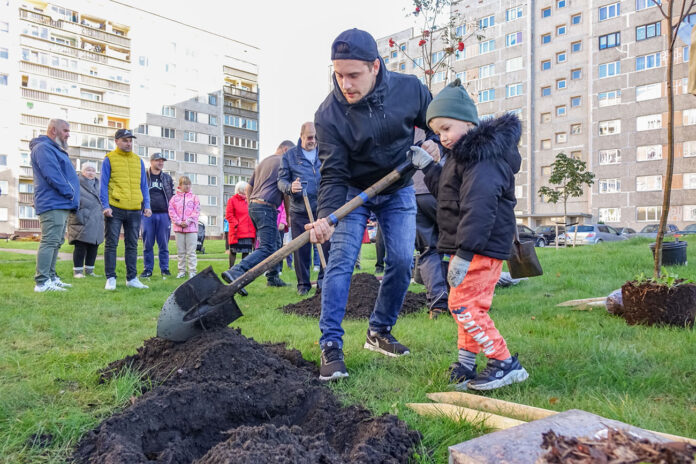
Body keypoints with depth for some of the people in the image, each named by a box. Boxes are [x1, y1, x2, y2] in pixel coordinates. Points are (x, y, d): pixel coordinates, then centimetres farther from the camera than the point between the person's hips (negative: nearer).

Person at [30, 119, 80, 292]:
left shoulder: (56, 149, 24)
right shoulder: (43, 148, -9)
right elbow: (52, 175, -21)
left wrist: (72, 197, 12)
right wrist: (69, 193, -16)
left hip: (62, 205, 11)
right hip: (53, 204, -11)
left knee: (56, 242, 14)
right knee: (50, 242, -12)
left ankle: (51, 277, 21)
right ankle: (42, 282, -12)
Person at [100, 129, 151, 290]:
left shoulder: (138, 161, 13)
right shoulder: (109, 160, 2)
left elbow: (143, 185, 15)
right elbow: (104, 185, -1)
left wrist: (147, 205, 6)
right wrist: (105, 206, -11)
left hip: (135, 210, 4)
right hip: (115, 209, -4)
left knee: (132, 245, 8)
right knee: (111, 244, 1)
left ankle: (132, 278, 15)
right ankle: (110, 278, 7)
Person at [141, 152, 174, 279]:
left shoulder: (167, 178, 13)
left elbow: (172, 196, 14)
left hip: (164, 215, 1)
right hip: (147, 215, -1)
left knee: (164, 244, 3)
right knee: (147, 244, 2)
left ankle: (164, 269, 9)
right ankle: (148, 269, 9)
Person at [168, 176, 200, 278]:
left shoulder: (194, 197, 3)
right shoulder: (174, 198, 8)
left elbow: (196, 211, -4)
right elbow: (171, 211, 2)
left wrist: (188, 222, -12)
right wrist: (179, 222, -9)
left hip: (191, 228, -2)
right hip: (178, 228, 2)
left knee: (191, 251, -1)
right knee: (180, 251, 9)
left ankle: (192, 271, 3)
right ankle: (182, 271, 16)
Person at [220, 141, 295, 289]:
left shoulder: (262, 163, 22)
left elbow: (248, 189, 23)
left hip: (253, 205, 10)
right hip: (266, 207, -10)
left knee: (273, 242, 19)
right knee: (267, 248, -13)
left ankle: (273, 277, 21)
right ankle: (235, 272, -28)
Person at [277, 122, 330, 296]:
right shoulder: (289, 155, 7)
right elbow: (281, 180, 7)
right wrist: (290, 187, -17)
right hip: (299, 211, -1)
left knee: (328, 244, -5)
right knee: (301, 248, 4)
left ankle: (323, 281, 8)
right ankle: (303, 284, 17)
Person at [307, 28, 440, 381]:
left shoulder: (410, 88, -17)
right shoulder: (329, 114, -23)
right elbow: (333, 174, -23)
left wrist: (434, 143, -20)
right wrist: (325, 216, -38)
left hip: (399, 190, 2)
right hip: (353, 192, -2)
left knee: (402, 260, -4)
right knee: (340, 260, -15)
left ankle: (379, 332, 16)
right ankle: (331, 346, -9)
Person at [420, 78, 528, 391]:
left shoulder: (483, 155, -18)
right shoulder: (463, 155, 17)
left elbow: (479, 206, -28)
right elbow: (445, 191, 28)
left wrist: (464, 252, -33)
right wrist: (427, 166, 17)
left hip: (482, 247, -11)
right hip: (468, 246, 11)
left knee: (463, 304, -11)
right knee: (468, 303, 15)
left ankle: (505, 364, -1)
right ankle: (466, 362, 27)